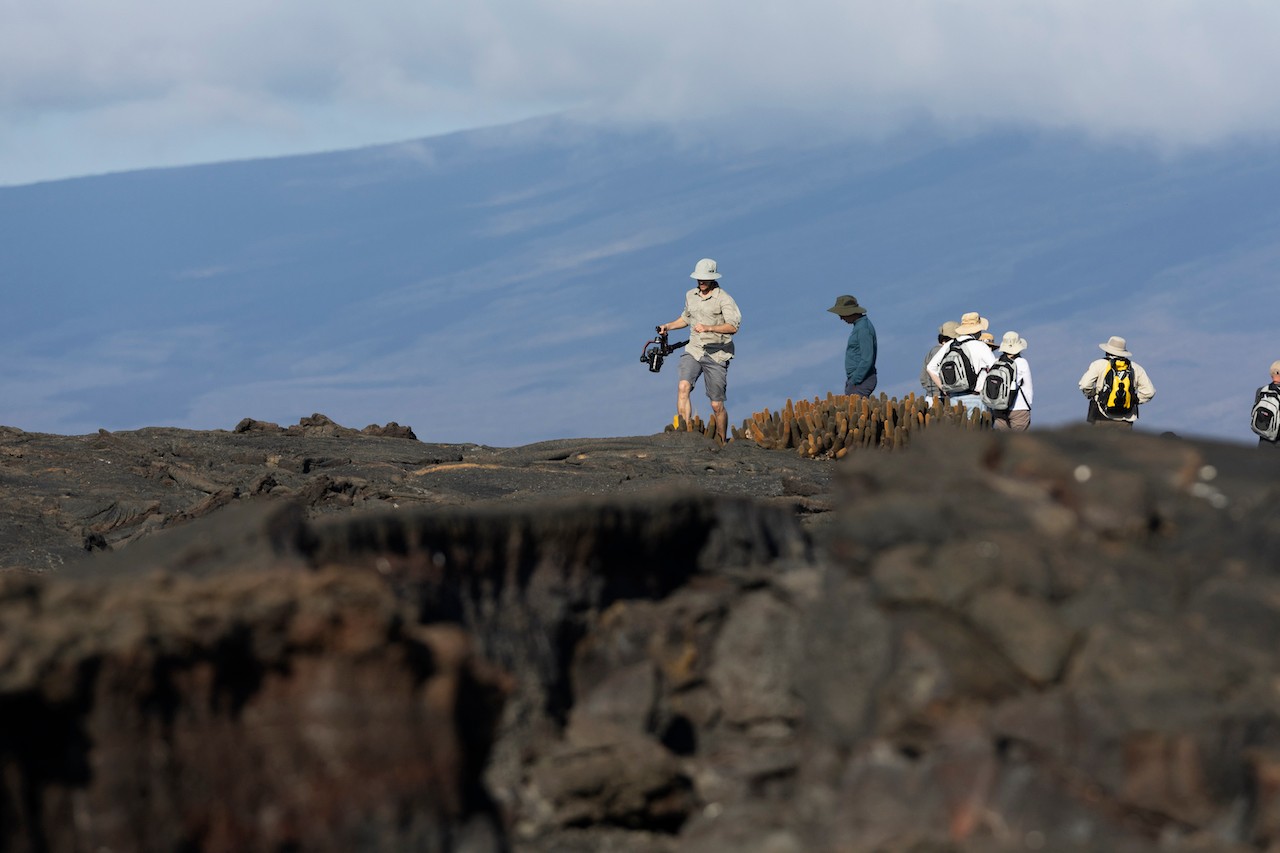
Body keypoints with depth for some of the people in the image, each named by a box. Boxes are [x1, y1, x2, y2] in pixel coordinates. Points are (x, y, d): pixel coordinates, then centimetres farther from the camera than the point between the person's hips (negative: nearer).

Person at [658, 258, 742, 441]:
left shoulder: (724, 299, -8)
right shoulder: (691, 295, 12)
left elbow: (733, 326, -21)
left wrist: (708, 328, -32)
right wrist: (668, 326, 15)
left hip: (716, 355, -4)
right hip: (693, 351, 4)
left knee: (717, 405, 1)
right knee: (683, 387, -23)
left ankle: (722, 442, 18)